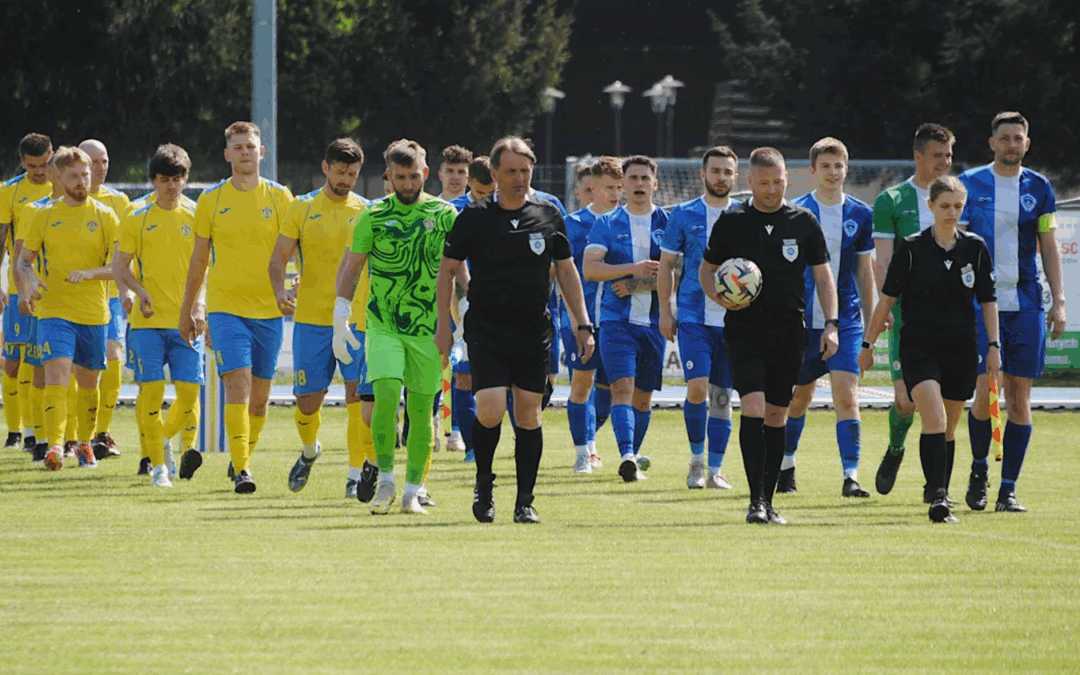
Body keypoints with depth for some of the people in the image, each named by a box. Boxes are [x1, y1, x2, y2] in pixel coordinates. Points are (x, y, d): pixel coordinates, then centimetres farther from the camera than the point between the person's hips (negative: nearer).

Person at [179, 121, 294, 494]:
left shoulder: (280, 197, 5)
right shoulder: (211, 200, 5)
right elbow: (199, 258, 13)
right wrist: (188, 309, 16)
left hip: (269, 309, 1)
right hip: (225, 306, -1)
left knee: (259, 397, 7)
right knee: (237, 385, -16)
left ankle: (242, 459, 28)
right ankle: (241, 470, -18)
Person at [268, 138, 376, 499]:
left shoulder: (366, 212, 5)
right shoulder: (303, 208, 4)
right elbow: (279, 257, 4)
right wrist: (280, 290, -15)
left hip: (357, 320, 0)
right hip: (311, 318, 0)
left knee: (358, 397, -10)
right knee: (308, 401, 1)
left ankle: (357, 472, -1)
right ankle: (309, 451, 31)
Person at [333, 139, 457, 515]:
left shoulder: (444, 215, 4)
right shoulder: (373, 217, 2)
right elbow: (350, 267, 8)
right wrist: (340, 321, 4)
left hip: (428, 327, 1)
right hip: (383, 325, -1)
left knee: (421, 411, 2)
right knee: (386, 396, -18)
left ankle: (412, 492, 12)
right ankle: (385, 480, -3)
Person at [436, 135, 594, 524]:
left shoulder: (548, 216, 6)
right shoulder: (474, 218, -1)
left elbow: (566, 272, 13)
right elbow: (447, 269, 6)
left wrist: (582, 325, 7)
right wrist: (444, 326, 0)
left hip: (534, 332, 2)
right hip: (486, 330, -2)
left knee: (529, 415, 3)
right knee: (490, 410, -15)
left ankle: (525, 502, 10)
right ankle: (484, 483, 10)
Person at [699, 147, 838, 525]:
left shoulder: (804, 222, 5)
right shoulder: (731, 222, 2)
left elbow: (823, 275, 9)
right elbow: (706, 269, 11)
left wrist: (831, 324, 0)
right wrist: (719, 296, -10)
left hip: (789, 332, 2)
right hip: (745, 330, -2)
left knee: (777, 416, 6)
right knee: (753, 408, -16)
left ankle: (768, 501, 15)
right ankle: (756, 500, -16)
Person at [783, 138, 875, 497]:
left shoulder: (860, 215, 5)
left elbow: (864, 271, 12)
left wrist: (870, 323, 12)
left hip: (846, 321, 0)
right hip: (804, 319, 0)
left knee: (847, 396, -14)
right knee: (799, 396, 11)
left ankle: (851, 477, -17)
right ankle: (786, 465, 34)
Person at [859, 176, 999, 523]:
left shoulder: (975, 248, 4)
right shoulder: (911, 248, -3)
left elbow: (988, 300, 11)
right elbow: (887, 298, 3)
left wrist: (994, 345, 4)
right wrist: (868, 343, 3)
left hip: (961, 348, 3)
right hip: (918, 345, -3)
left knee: (947, 429, 9)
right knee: (934, 419, -19)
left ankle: (940, 497, 20)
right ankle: (937, 498, -26)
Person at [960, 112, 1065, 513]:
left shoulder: (1039, 189, 8)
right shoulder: (970, 185, 3)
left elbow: (1049, 247, 11)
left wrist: (1058, 300, 3)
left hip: (1026, 304, 2)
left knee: (1019, 399, -1)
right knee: (983, 392, -10)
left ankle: (1008, 490, 4)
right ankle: (979, 469, 16)